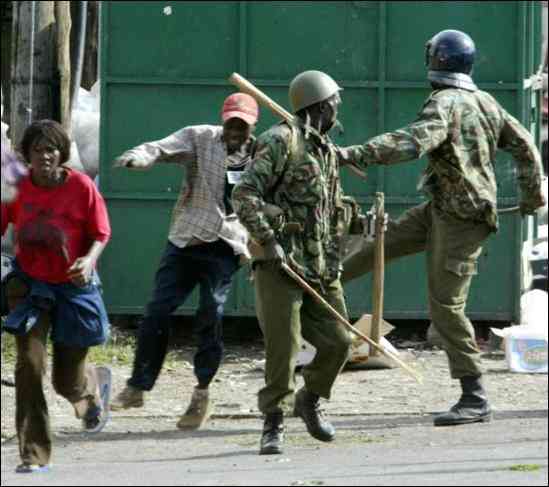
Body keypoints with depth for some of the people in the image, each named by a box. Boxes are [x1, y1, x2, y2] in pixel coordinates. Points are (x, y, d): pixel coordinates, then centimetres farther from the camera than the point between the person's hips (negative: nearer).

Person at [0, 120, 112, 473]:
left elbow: (101, 234, -7)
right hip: (30, 285, 1)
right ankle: (35, 455, -7)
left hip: (74, 286, -1)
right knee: (29, 364, -15)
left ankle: (96, 388, 46)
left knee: (68, 381, 6)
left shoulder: (81, 187, -15)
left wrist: (89, 260, -26)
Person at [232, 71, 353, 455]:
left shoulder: (329, 152, 18)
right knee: (283, 345, -10)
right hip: (281, 264, -7)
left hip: (320, 268, 7)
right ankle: (274, 425, -1)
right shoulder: (281, 141, -8)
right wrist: (267, 240, -22)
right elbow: (245, 195, -15)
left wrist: (334, 264, 17)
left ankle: (310, 401, 30)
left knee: (337, 341, 6)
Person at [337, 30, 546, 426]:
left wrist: (356, 154, -40)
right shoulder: (486, 102, 8)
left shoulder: (445, 103, -18)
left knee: (446, 306, -6)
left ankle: (475, 400, -5)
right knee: (388, 238, 21)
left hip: (459, 220, -9)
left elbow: (413, 142, -34)